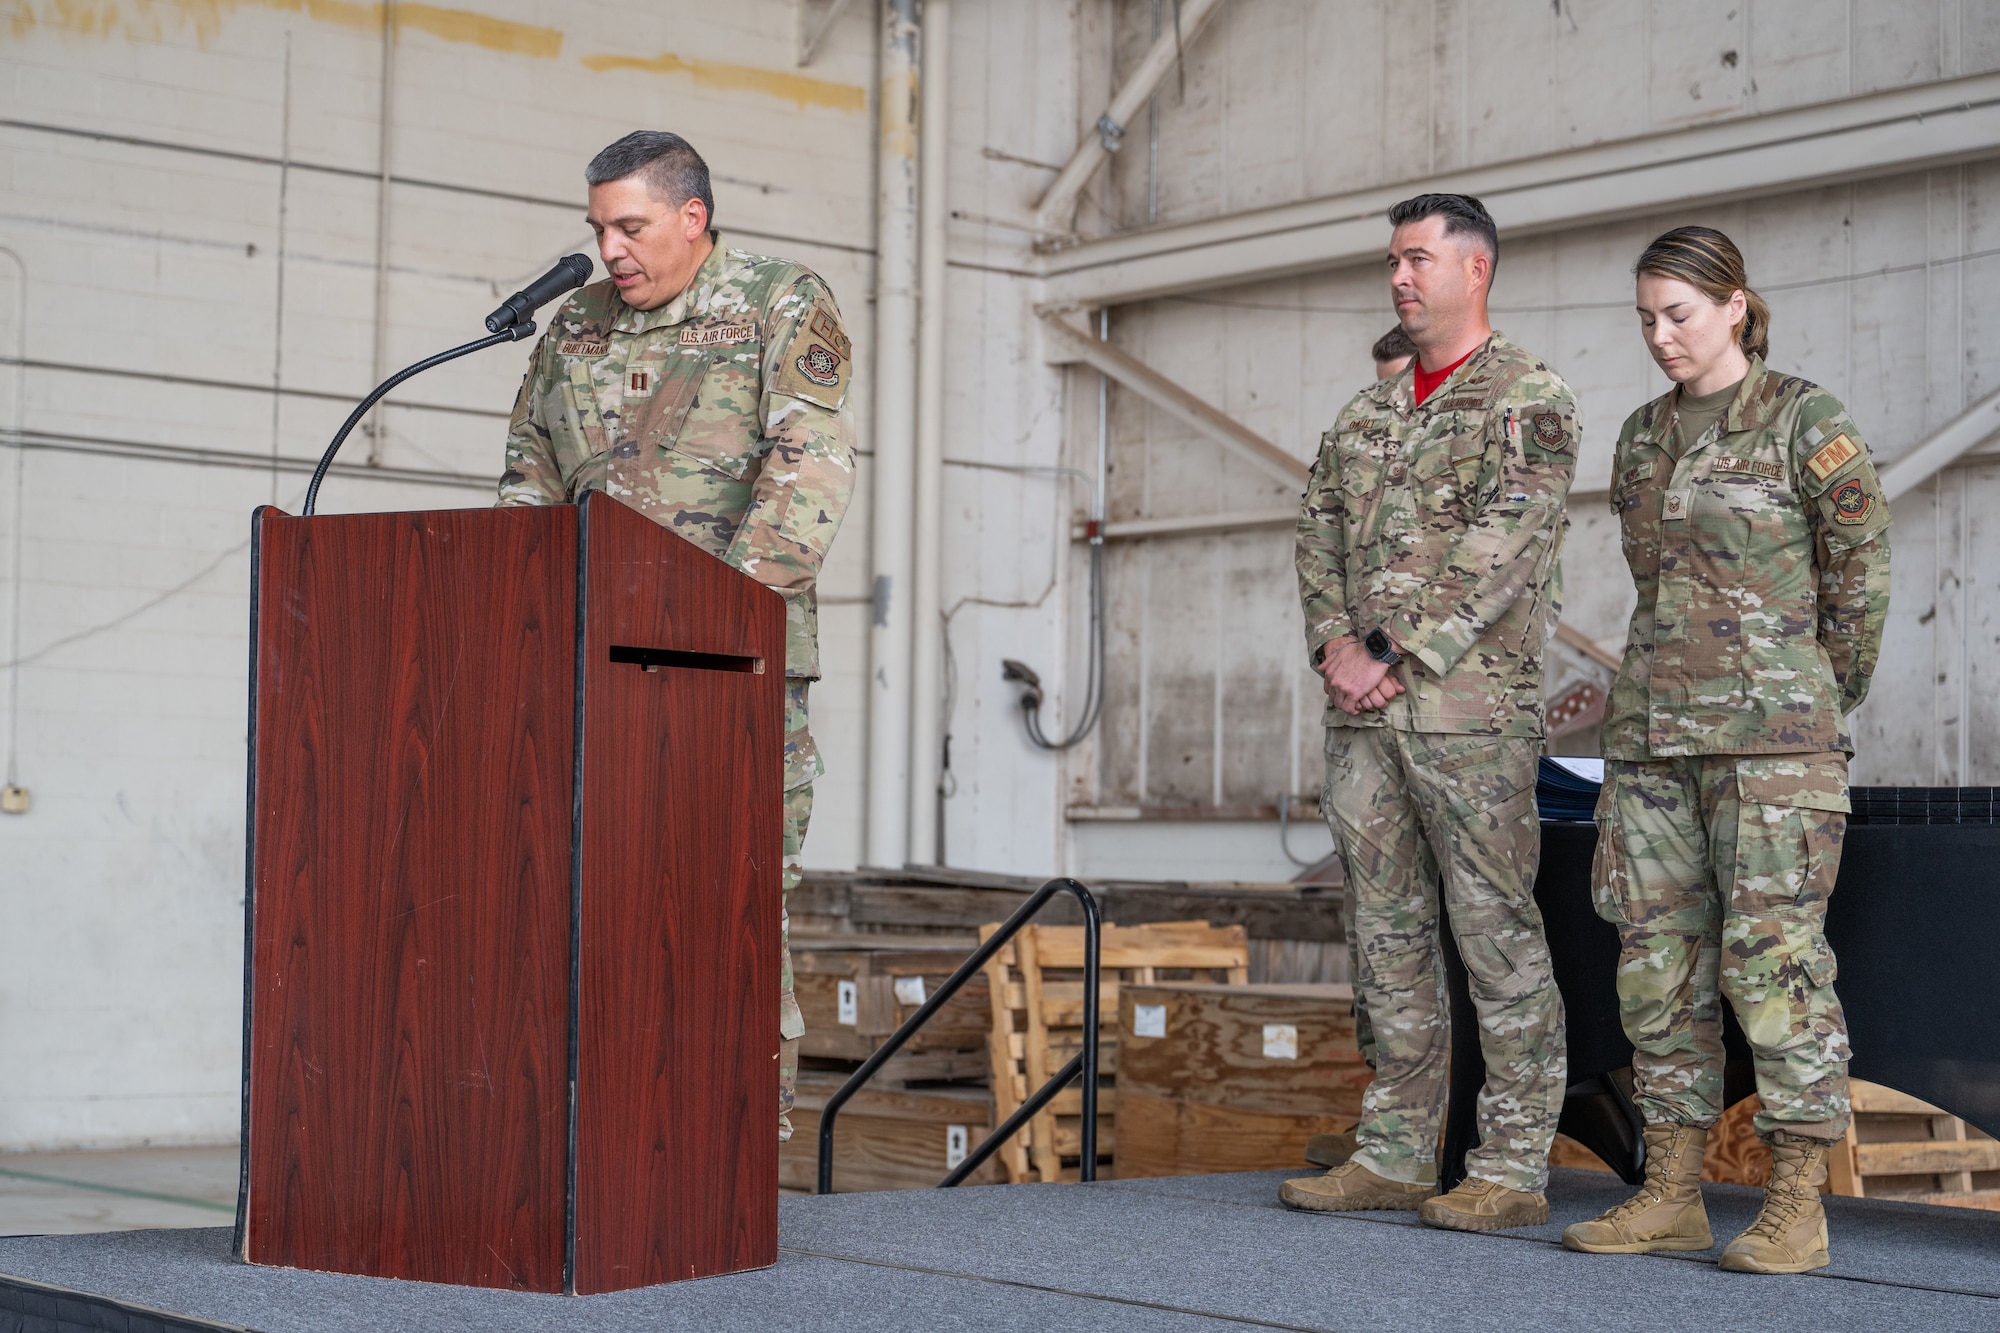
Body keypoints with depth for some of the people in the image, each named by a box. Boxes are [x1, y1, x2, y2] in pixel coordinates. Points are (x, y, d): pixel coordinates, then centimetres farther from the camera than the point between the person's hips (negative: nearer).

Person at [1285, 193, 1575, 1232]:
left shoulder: (1528, 398, -4)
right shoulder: (1366, 412, 19)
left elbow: (1498, 553, -13)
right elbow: (1318, 533, 16)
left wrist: (1395, 659, -16)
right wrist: (1335, 645, -2)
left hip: (1469, 706, -7)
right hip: (1362, 713, 7)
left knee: (1496, 933, -4)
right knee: (1388, 934, 9)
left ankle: (1513, 1167, 2)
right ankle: (1394, 1153, 16)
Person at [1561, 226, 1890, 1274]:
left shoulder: (1808, 423, -4)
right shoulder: (1643, 438, 14)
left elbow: (1860, 575, 0)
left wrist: (1820, 710, 8)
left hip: (1771, 732, -6)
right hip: (1654, 728, 7)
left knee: (1773, 954, -9)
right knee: (1659, 956, 5)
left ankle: (1797, 1209, -4)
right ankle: (1671, 1196, 11)